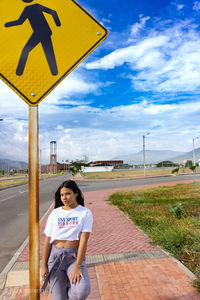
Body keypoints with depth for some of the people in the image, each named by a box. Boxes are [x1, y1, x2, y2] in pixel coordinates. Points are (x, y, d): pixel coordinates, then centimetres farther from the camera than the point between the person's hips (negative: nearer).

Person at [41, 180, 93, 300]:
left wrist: (77, 267, -19)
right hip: (55, 256, 2)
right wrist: (44, 266, 2)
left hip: (74, 256, -2)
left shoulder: (85, 213, -6)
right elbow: (47, 240, 2)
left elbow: (84, 240, -13)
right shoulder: (55, 213, 1)